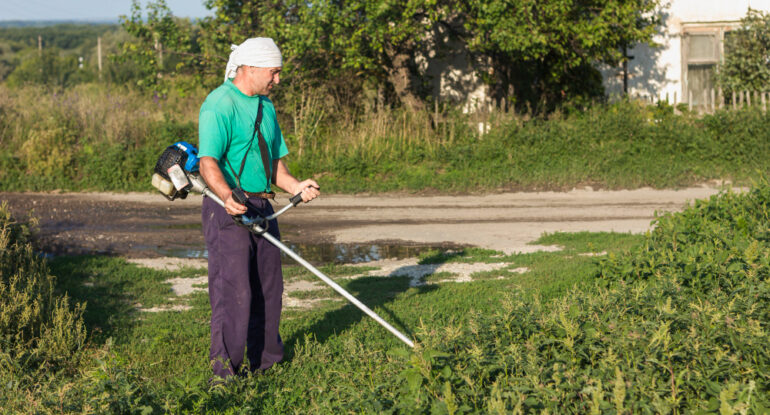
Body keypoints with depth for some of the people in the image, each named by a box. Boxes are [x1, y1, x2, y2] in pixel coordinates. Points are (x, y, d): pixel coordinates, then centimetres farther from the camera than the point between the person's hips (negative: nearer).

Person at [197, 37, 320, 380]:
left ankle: (266, 359, 28)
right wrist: (227, 197, -39)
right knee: (232, 289, -9)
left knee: (268, 287, 14)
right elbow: (208, 163, -22)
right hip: (227, 208, -9)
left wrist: (295, 187, 1)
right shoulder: (219, 105, -12)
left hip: (261, 207, 9)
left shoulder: (266, 106, 16)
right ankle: (225, 370, -1)